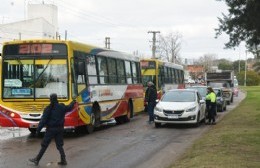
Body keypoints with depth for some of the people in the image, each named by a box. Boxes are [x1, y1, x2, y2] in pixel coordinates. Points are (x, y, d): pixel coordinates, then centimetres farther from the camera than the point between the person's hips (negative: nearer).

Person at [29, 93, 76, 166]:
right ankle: (63, 160, 9)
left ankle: (37, 160, 11)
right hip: (60, 129, 4)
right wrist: (73, 103, 43)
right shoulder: (62, 107, 1)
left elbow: (43, 120, -15)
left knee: (44, 145, 3)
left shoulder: (48, 108, -12)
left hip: (51, 129, -4)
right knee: (59, 145, 13)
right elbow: (69, 108, 22)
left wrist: (38, 129, -12)